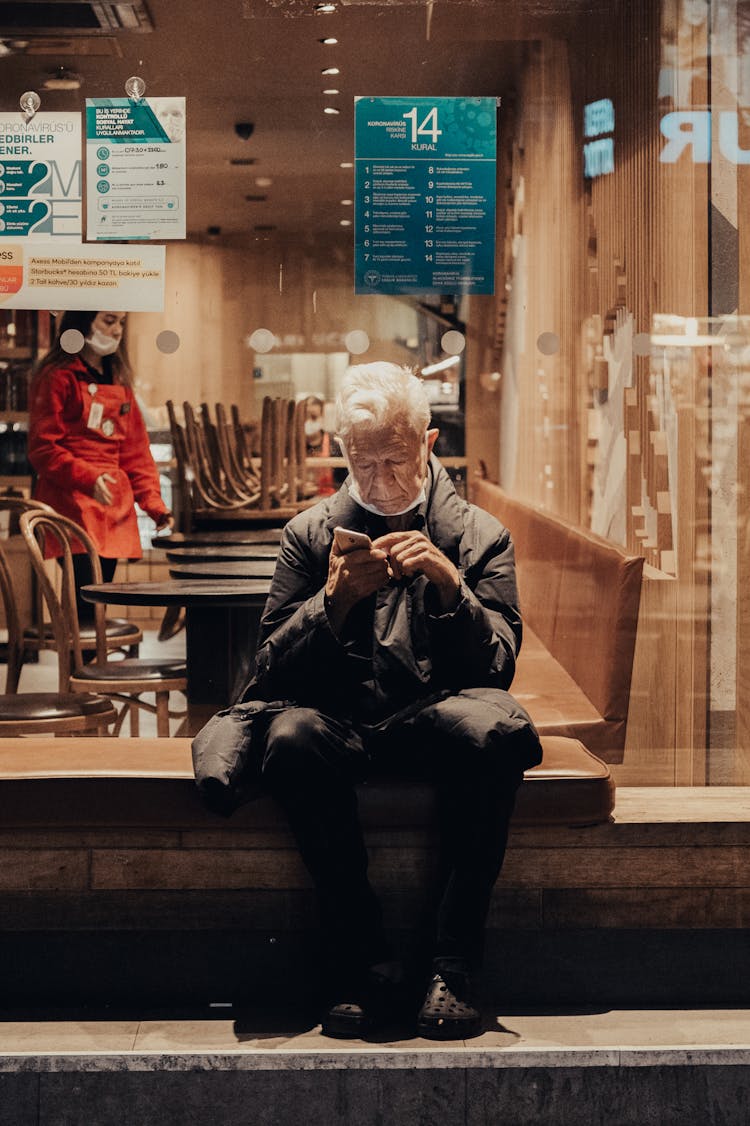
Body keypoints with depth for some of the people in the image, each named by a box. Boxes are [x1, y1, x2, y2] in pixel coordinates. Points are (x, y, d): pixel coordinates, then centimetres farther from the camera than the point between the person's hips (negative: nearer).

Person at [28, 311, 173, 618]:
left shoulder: (119, 380, 19)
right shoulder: (57, 377, -3)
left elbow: (135, 451, 17)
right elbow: (43, 449, -8)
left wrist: (153, 501, 5)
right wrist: (88, 479, -23)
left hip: (115, 511, 7)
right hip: (73, 508, -7)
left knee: (97, 606, 5)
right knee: (85, 607, -15)